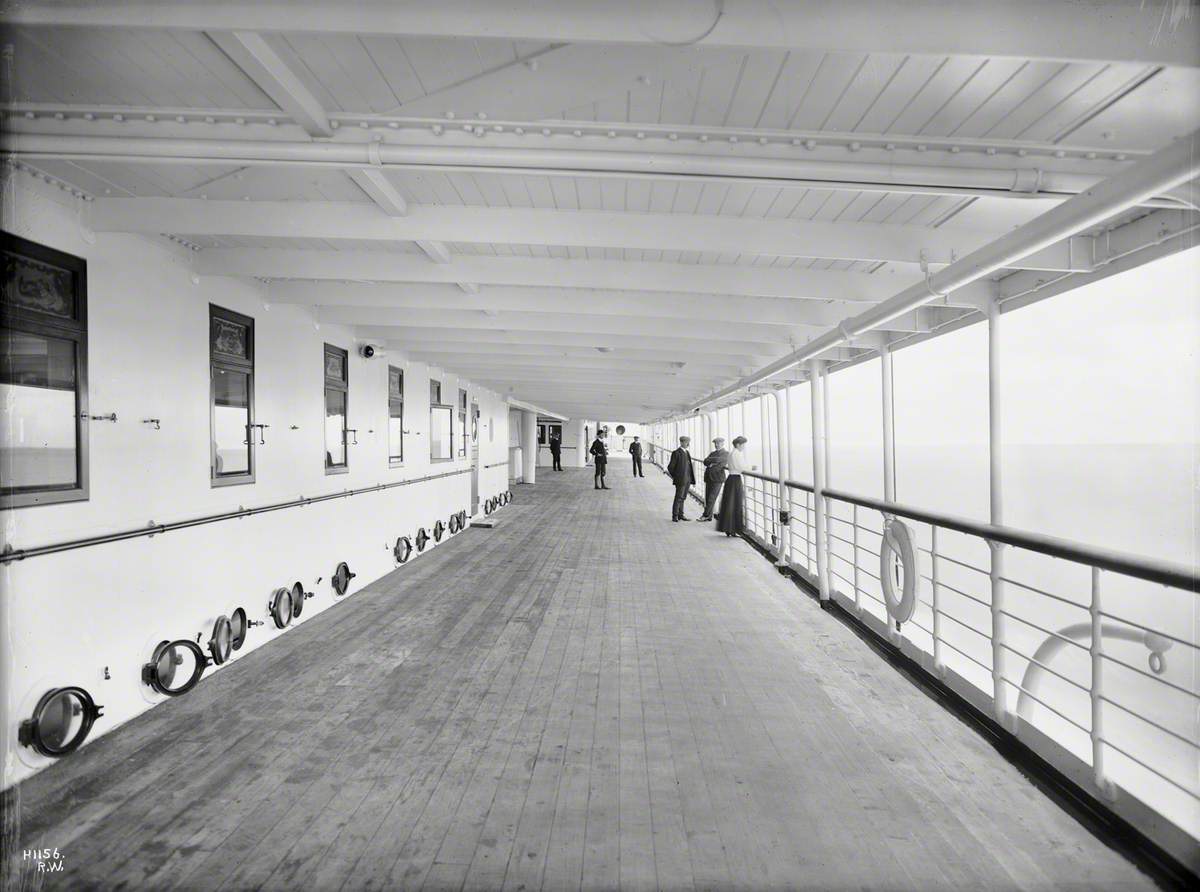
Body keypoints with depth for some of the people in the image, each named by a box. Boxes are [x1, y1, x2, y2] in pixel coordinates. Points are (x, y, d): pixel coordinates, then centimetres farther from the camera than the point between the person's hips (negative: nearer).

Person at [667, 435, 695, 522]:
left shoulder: (687, 452, 13)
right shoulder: (676, 453, -11)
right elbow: (670, 467, -10)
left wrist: (692, 478, 13)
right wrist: (675, 477, 0)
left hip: (687, 480, 7)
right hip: (680, 480, -7)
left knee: (682, 498, 13)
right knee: (678, 498, -2)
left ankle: (680, 515, 21)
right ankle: (675, 517, 6)